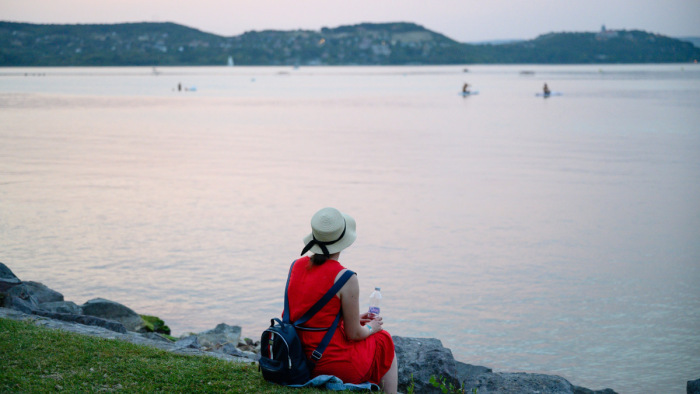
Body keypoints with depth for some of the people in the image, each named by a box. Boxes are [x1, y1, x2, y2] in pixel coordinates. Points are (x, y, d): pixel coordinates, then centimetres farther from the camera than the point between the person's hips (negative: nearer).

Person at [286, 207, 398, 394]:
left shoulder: (297, 265, 1)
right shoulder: (346, 279, -20)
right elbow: (354, 334, -13)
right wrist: (371, 328, 9)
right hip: (333, 362, -7)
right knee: (385, 344, 23)